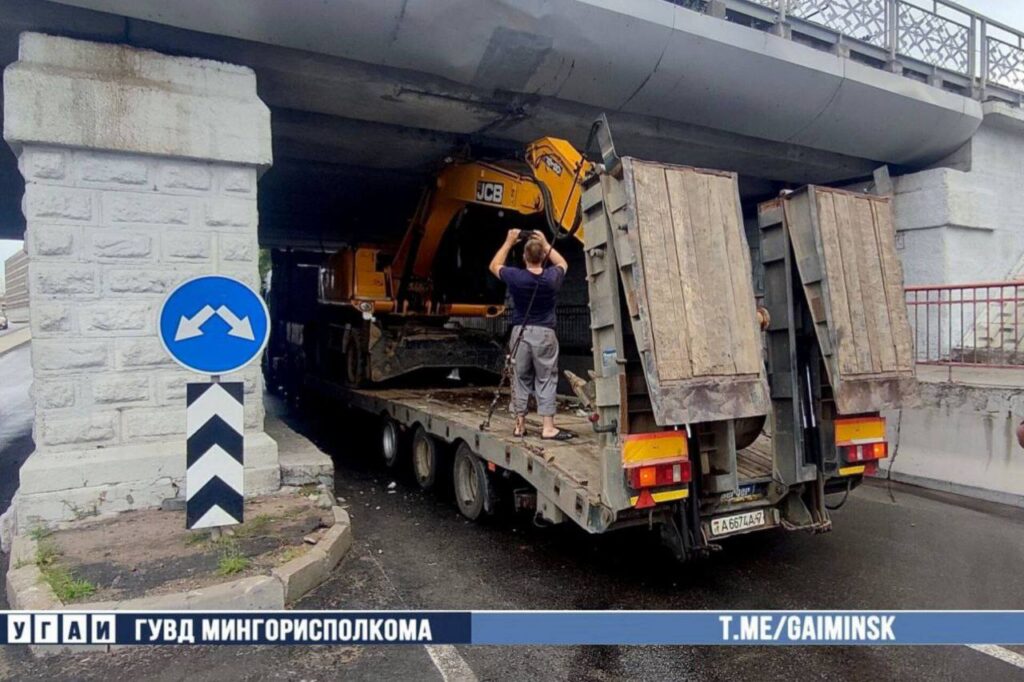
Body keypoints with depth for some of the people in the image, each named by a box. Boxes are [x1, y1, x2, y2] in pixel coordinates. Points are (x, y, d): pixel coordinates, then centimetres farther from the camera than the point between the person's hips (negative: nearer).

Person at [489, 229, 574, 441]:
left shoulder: (515, 277, -6)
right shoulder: (552, 277, -4)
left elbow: (494, 266, 15)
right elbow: (562, 263, 20)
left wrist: (509, 242, 18)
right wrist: (546, 243, 19)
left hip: (520, 332, 1)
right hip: (544, 333, -1)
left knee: (520, 379, 11)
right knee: (546, 380, 2)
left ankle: (520, 425, 17)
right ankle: (548, 427, 0)